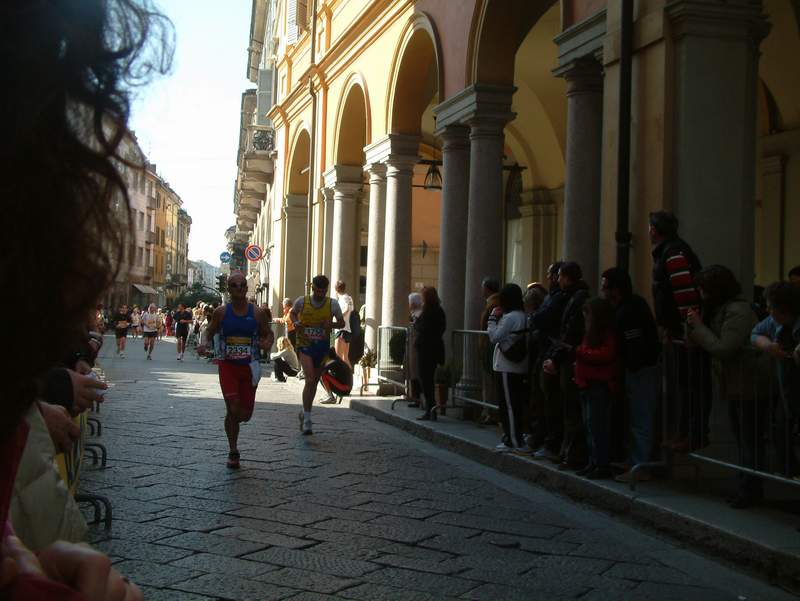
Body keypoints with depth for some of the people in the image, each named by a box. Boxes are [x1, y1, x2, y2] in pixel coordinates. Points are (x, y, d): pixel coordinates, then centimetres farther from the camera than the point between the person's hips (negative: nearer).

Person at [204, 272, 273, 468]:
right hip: (227, 365, -1)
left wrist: (267, 344, -14)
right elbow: (210, 333, 9)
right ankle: (233, 452, 5)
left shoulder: (257, 313, -2)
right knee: (233, 409, -13)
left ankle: (233, 421, 43)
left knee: (245, 414, 4)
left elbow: (268, 333, 9)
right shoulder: (221, 312, -2)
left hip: (249, 367, 1)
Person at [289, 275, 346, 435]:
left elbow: (342, 323, 6)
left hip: (323, 346, 3)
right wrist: (295, 322, -7)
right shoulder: (302, 301, -6)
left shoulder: (332, 304, -4)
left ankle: (305, 412, 37)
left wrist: (332, 324, -15)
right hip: (305, 345, -3)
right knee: (310, 379, -19)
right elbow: (292, 313, 14)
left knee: (314, 382, 15)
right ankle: (307, 419, -14)